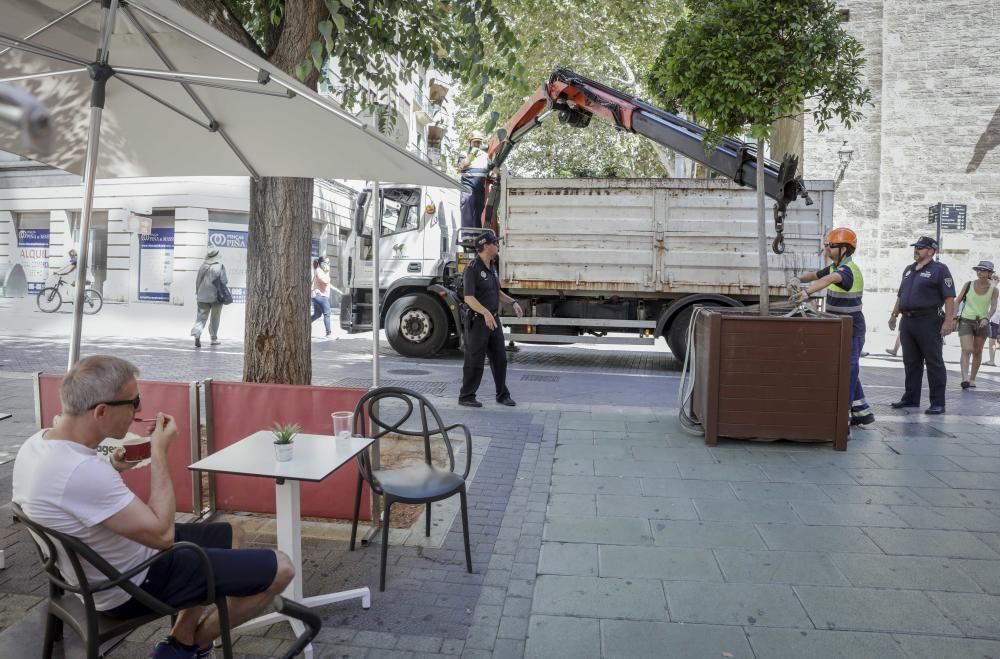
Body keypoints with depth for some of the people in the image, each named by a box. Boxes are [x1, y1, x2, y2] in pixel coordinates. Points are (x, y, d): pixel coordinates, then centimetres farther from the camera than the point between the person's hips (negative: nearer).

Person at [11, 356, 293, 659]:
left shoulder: (37, 443, -4)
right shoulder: (82, 470, -35)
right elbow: (162, 534, -28)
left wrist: (112, 471, 1)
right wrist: (159, 451, -22)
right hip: (133, 585, -9)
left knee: (232, 535, 24)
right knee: (280, 569, -9)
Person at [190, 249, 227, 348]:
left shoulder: (202, 266, 3)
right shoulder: (220, 266, -9)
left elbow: (197, 281, 7)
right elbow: (225, 281, -10)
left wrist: (198, 293, 17)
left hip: (203, 296, 2)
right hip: (216, 296, -2)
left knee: (201, 317, 4)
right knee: (214, 319, 11)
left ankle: (196, 334, -19)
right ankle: (214, 338, 19)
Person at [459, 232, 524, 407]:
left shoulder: (492, 267, 11)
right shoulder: (472, 269, -17)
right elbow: (469, 298, -25)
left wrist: (513, 302, 15)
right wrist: (485, 312, -38)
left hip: (494, 319, 8)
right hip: (477, 321, -8)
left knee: (500, 358, 12)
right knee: (474, 361, 0)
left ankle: (502, 395, 23)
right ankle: (466, 397, 12)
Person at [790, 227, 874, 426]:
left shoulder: (848, 270, -19)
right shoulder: (835, 267, 12)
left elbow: (829, 279, -40)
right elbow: (814, 275, 18)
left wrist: (807, 292, -53)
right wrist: (798, 279, -2)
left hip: (850, 330, -10)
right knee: (848, 371, 16)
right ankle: (862, 412, 25)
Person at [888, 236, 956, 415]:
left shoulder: (940, 270, -4)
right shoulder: (908, 270, 19)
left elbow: (949, 297, -10)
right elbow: (900, 295, 25)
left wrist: (949, 321, -19)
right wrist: (894, 315, 20)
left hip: (929, 321, -7)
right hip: (907, 321, 7)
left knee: (934, 363, -3)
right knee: (911, 362, 11)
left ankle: (938, 403, 1)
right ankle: (911, 398, 19)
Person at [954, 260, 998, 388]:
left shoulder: (993, 289, -1)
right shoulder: (968, 285, -1)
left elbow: (993, 307, -10)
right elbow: (957, 301, 4)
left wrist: (987, 318, -28)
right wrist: (953, 317, -6)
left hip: (982, 323, 2)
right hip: (966, 320, -2)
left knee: (977, 352, 8)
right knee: (966, 350, -15)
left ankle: (972, 379, 19)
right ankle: (964, 379, -25)